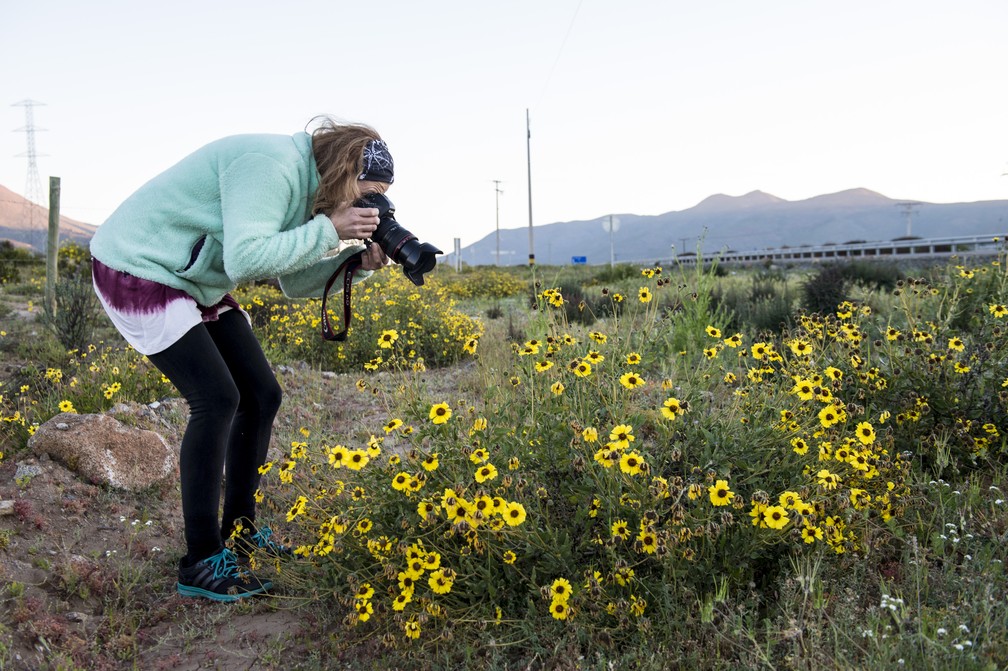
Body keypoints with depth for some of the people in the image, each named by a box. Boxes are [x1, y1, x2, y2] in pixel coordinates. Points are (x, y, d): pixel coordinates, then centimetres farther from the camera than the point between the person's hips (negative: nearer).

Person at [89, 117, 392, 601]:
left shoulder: (307, 186, 3)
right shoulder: (271, 165, -26)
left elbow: (295, 283, 3)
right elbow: (244, 259, -36)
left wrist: (357, 262, -11)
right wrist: (328, 230, -30)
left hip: (196, 283, 10)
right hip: (137, 268, -10)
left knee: (261, 396, 4)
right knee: (216, 400, -18)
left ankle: (239, 530, 19)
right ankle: (201, 564, -7)